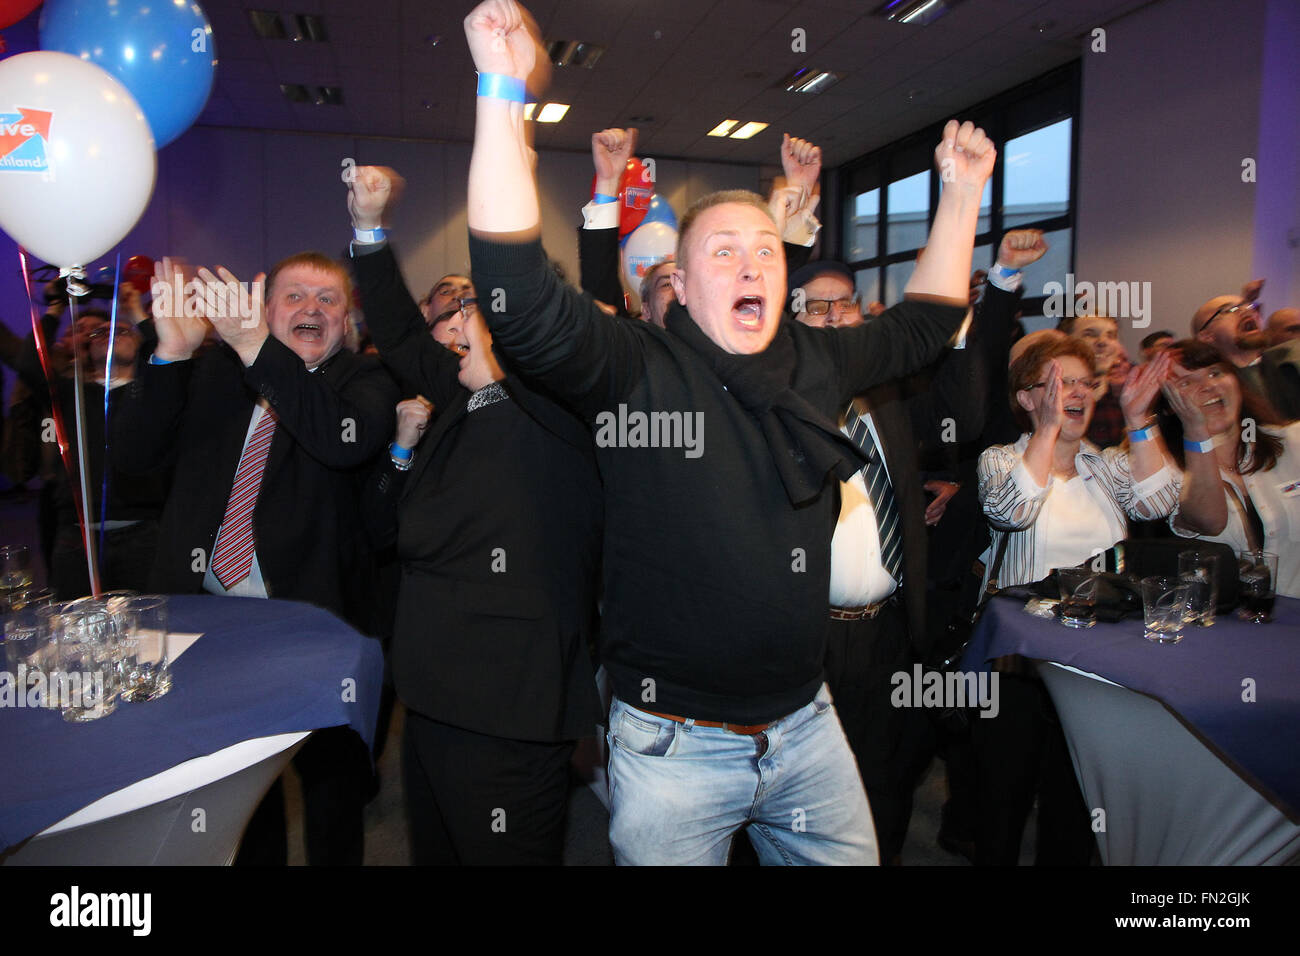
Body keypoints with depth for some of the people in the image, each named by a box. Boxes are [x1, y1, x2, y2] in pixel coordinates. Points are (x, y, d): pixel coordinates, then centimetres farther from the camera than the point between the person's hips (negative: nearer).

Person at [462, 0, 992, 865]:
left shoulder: (818, 363, 4)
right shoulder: (636, 368, -12)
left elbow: (925, 323, 19)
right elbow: (521, 296, -26)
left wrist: (964, 190, 17)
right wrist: (503, 90, -29)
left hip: (806, 724, 5)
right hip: (673, 744, -4)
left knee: (851, 859, 20)